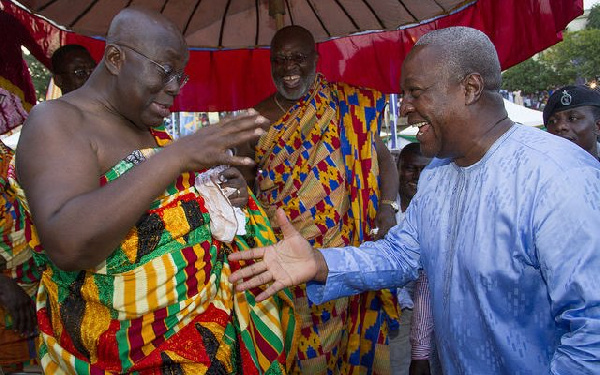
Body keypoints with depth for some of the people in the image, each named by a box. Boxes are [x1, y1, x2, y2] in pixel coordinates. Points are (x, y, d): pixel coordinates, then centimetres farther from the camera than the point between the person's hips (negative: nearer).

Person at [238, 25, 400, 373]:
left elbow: (383, 159, 3)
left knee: (330, 336, 9)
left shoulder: (347, 106, 2)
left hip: (338, 253, -1)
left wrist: (387, 207, -11)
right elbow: (242, 179, 14)